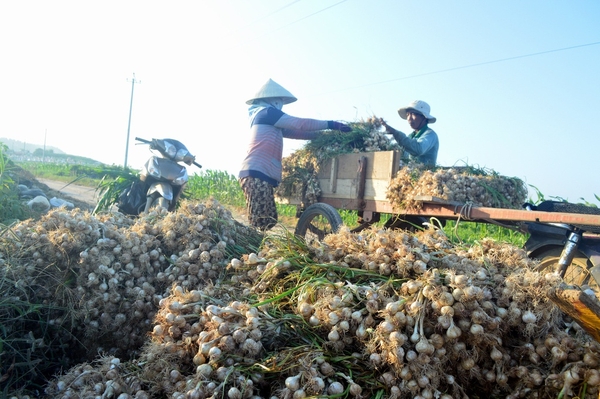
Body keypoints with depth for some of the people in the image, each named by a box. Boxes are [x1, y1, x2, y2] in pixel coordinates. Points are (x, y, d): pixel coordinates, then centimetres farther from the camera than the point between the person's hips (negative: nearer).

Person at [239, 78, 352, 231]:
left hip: (260, 175, 10)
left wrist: (321, 134, 20)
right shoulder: (267, 112, -1)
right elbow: (300, 124, -6)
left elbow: (292, 132, 25)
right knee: (260, 223, -15)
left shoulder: (268, 121, 29)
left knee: (269, 221, 6)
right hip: (257, 175, -10)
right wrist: (331, 124, 1)